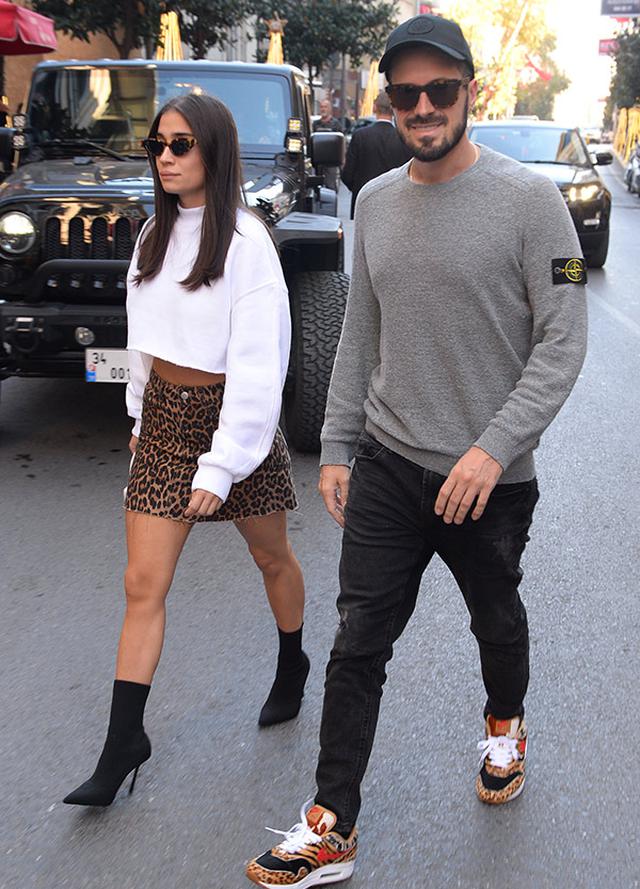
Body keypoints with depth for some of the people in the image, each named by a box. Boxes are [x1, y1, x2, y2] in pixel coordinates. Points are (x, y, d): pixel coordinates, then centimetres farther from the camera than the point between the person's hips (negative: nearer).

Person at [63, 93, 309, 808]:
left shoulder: (244, 241, -16)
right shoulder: (155, 233, 6)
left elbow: (258, 364, -20)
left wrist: (221, 466, -22)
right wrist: (141, 412, 16)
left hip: (230, 414, -5)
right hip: (163, 416, 6)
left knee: (271, 557, 17)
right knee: (143, 583, 2)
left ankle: (292, 668, 44)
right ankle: (122, 746, 10)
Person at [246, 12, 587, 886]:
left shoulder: (529, 198, -10)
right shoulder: (375, 201, 6)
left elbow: (562, 341, -13)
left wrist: (494, 448, -21)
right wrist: (336, 446, 9)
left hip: (490, 478, -3)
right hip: (387, 464, 4)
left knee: (496, 621, 19)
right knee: (358, 642, 3)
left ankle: (505, 724, 50)